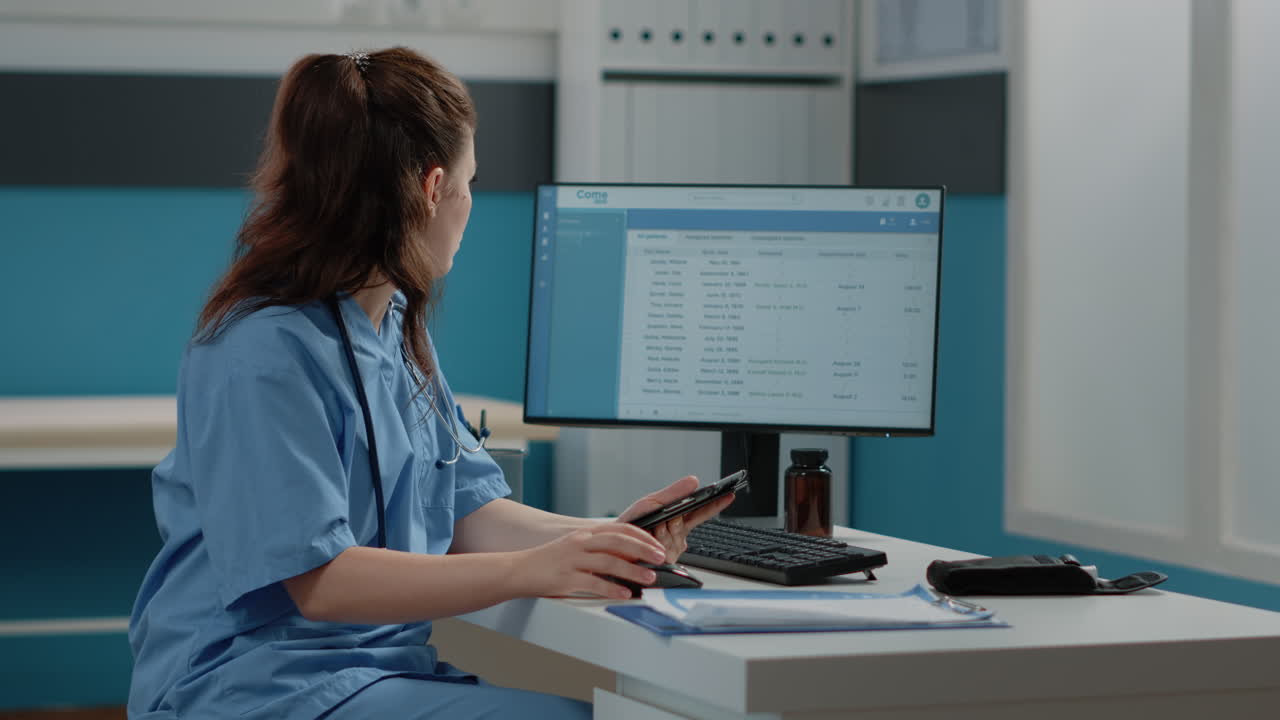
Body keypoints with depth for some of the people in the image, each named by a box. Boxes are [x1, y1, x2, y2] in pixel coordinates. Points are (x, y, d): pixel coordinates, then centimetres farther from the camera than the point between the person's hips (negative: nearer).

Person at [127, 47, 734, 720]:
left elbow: (466, 510, 12)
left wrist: (602, 539, -4)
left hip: (384, 665, 9)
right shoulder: (266, 356, -16)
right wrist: (529, 570, -28)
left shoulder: (398, 326, 14)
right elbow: (319, 580, -21)